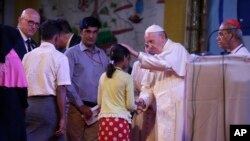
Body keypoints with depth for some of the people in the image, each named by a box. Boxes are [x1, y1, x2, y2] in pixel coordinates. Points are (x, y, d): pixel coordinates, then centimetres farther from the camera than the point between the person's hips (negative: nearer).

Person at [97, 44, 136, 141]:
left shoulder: (103, 77, 10)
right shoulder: (126, 77, -6)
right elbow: (130, 105, -5)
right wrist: (135, 107, 16)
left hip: (104, 120, 5)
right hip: (120, 120, -5)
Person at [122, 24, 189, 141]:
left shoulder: (176, 49, -4)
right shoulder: (156, 59, 18)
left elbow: (164, 63, -24)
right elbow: (148, 85, 16)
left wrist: (136, 54, -22)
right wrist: (143, 100, -5)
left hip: (178, 108, -7)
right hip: (163, 110, 7)